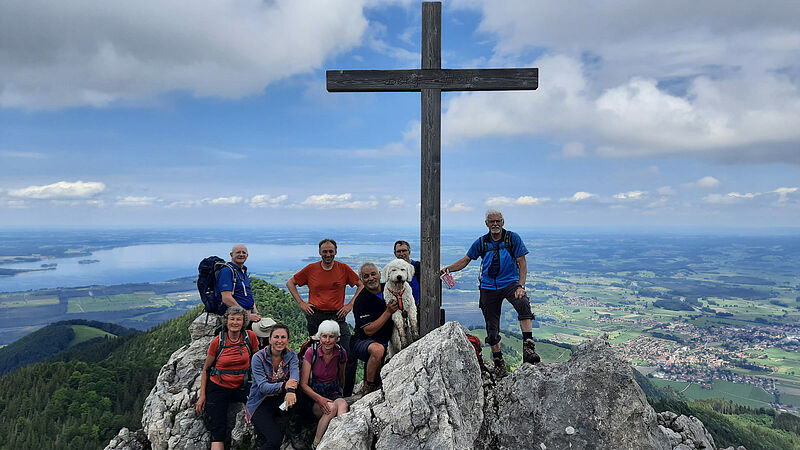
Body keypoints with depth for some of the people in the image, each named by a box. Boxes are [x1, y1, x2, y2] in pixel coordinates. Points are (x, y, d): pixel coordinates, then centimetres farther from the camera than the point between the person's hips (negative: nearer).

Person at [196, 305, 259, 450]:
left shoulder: (250, 336, -7)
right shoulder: (217, 342, -8)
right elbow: (206, 369, 3)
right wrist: (202, 394, -1)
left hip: (241, 387, 1)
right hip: (218, 388, -1)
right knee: (218, 431, -10)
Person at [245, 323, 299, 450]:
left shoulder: (291, 355, -2)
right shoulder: (258, 358, -12)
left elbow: (295, 374, -20)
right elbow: (263, 387, -21)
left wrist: (291, 390, -44)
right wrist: (284, 386, -40)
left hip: (280, 401, 4)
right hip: (260, 404, -4)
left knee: (297, 393, -28)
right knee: (276, 439, -25)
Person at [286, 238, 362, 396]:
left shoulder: (344, 269, 2)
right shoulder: (311, 269, 3)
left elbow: (361, 285, 11)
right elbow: (290, 283, 14)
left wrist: (350, 305, 3)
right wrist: (301, 303, 5)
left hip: (337, 316, 0)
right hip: (315, 317, 1)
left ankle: (346, 394, 3)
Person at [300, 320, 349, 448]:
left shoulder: (341, 353, -3)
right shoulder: (311, 352, -12)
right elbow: (303, 384, -11)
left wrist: (340, 395, 17)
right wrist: (319, 398, -24)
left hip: (333, 392, 2)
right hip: (313, 394, -2)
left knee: (343, 405, -32)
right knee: (331, 407, -33)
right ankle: (316, 444, -19)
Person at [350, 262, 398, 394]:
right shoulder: (361, 300, -17)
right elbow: (369, 331, -22)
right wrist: (388, 312, -26)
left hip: (386, 342, 6)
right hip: (362, 343, -6)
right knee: (378, 349, -37)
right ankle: (369, 388, -18)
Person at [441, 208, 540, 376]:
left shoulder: (513, 238, -3)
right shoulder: (481, 242, 3)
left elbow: (522, 263, -5)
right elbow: (465, 260, 10)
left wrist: (521, 286, -16)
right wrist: (449, 268, -8)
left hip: (510, 282, -2)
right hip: (489, 288, 2)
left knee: (523, 304, -34)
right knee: (492, 327, 4)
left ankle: (528, 347, -36)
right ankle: (498, 360, 21)